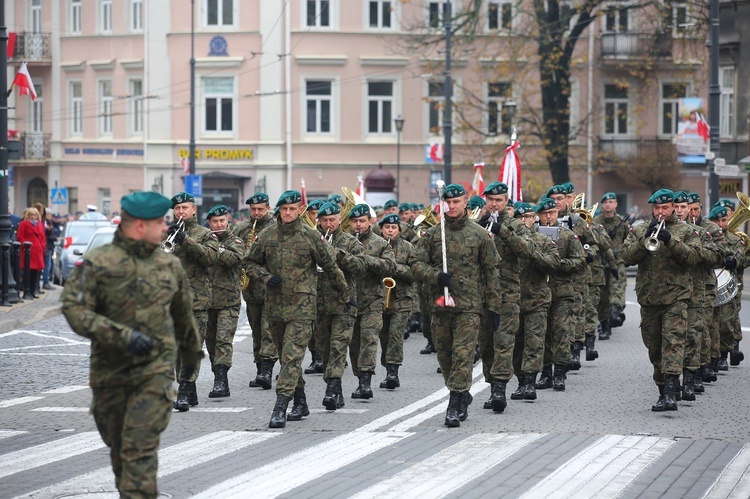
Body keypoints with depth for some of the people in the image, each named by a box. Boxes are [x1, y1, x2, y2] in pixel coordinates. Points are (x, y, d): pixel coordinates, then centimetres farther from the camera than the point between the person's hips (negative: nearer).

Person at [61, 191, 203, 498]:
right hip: (110, 368, 0)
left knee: (139, 445, -12)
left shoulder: (170, 265, 6)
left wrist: (193, 351, 35)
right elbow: (74, 309, -15)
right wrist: (121, 335, -24)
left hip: (155, 368, 0)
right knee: (116, 443, 14)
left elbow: (183, 315, 22)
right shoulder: (98, 263, -7)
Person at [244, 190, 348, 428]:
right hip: (274, 304, 5)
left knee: (292, 355, -14)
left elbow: (330, 266, 5)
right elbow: (249, 262, 15)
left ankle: (280, 407, -20)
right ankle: (300, 403, 28)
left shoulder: (311, 236, -4)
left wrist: (344, 295, 11)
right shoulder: (266, 236, 5)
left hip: (302, 304, -5)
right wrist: (266, 277, -4)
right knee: (285, 356, 14)